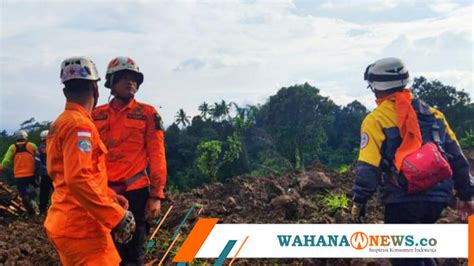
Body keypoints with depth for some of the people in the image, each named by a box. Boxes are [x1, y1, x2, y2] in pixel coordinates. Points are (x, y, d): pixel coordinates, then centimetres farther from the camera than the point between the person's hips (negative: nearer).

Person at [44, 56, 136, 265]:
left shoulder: (62, 122, 15)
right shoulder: (79, 125, -16)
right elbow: (78, 180, -26)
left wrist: (111, 197, 16)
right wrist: (117, 217, -22)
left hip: (68, 223, 10)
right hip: (81, 228, -10)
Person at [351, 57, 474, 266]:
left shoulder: (376, 119, -4)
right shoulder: (432, 114, 12)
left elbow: (368, 166, -12)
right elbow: (456, 156, 12)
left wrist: (359, 201, -4)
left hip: (403, 200, -6)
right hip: (436, 198, 6)